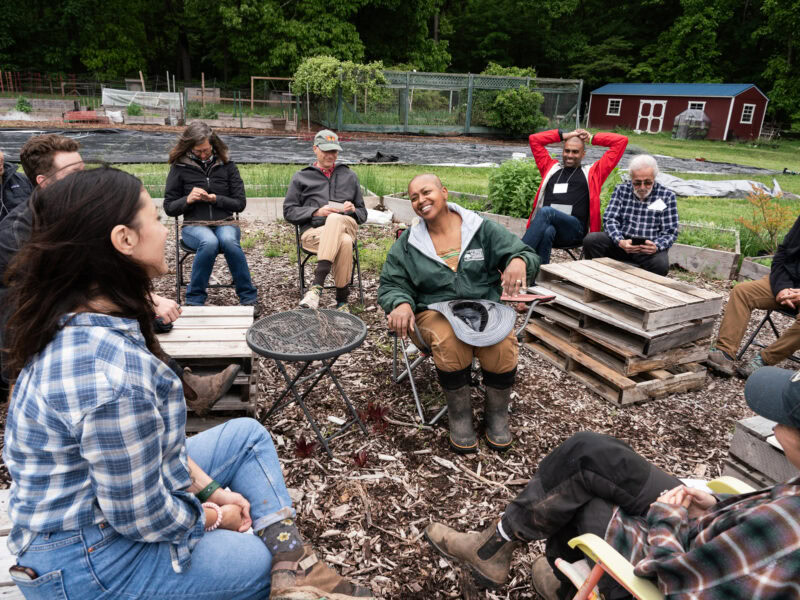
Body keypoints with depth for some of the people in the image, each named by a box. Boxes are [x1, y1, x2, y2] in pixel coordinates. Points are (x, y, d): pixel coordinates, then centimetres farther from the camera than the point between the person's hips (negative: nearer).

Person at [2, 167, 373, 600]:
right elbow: (141, 517, -25)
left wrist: (209, 488, 4)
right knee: (267, 563, -3)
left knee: (247, 435, 11)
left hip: (100, 490, 9)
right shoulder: (114, 371, -37)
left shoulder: (75, 321, -6)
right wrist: (216, 517, -6)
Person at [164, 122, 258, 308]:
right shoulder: (180, 167, 7)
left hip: (225, 223, 1)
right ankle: (195, 301, -24)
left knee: (229, 240, -35)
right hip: (194, 225, -1)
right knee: (209, 242, -36)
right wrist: (188, 199, -12)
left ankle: (249, 298, -25)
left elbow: (240, 203, 7)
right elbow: (168, 207, 8)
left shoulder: (226, 165, 9)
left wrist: (216, 199, -9)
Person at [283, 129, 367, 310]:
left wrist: (353, 210, 0)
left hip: (346, 227, 1)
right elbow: (289, 212, 11)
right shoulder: (301, 177, 21)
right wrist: (316, 212, -7)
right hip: (313, 231, -1)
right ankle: (341, 300, -37)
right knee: (344, 242, -38)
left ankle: (317, 286, -42)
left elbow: (363, 214, 25)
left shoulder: (350, 176, 27)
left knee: (335, 220, -39)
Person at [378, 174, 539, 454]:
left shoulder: (482, 229, 6)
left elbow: (527, 255, 3)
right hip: (435, 313, 0)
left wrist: (519, 261, -23)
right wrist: (401, 303, -16)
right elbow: (391, 285, 9)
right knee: (449, 342, -36)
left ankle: (496, 412, -2)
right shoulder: (407, 244, 10)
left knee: (502, 345, -32)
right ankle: (459, 415, -10)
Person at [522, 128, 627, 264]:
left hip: (574, 230, -2)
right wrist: (564, 135, 33)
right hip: (546, 225, 2)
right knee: (547, 231, -37)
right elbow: (534, 139, 35)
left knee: (546, 211, -34)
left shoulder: (592, 172, 23)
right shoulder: (551, 167, 31)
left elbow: (621, 141, 24)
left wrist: (592, 138, 30)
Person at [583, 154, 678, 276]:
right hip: (621, 242, 2)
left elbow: (670, 232, 1)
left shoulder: (667, 196, 3)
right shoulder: (621, 190, 8)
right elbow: (610, 219, -1)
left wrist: (656, 246, -23)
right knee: (591, 240, -25)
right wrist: (620, 241, -21)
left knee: (660, 264, -35)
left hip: (649, 247, -1)